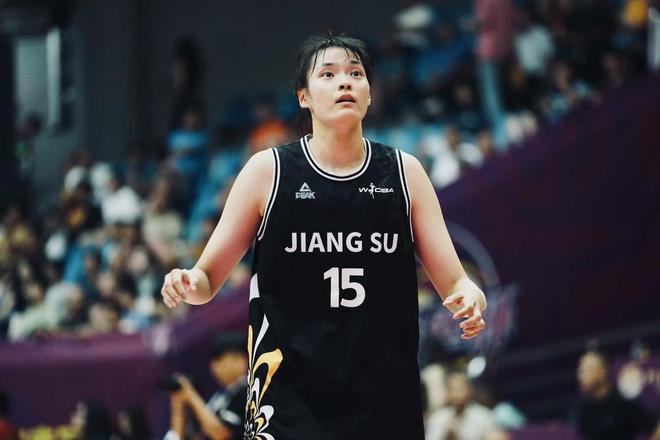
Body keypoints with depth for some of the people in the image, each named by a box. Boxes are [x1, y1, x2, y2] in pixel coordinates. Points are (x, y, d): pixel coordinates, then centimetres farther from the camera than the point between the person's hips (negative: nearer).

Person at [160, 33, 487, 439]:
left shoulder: (404, 173, 6)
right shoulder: (268, 171, 1)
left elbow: (452, 280, 4)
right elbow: (209, 279, 6)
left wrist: (469, 297, -18)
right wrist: (188, 283, -17)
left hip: (386, 400, 2)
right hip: (291, 400, -2)